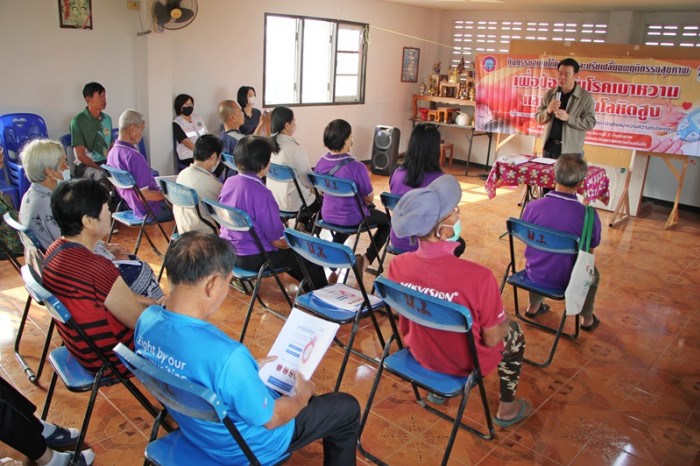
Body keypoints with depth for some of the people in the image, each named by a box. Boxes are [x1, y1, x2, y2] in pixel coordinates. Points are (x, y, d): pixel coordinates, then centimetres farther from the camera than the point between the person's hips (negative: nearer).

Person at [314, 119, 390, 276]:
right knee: (387, 221, 20)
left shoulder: (321, 163, -10)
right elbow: (369, 198, -16)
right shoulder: (356, 167, -28)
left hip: (327, 215, 5)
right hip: (351, 219, -5)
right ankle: (367, 259, 11)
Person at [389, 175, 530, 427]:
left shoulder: (397, 265, -22)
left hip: (419, 353, 4)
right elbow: (492, 339, -20)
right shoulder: (478, 278, -36)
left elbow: (403, 320, -2)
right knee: (514, 333, 25)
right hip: (464, 363, -3)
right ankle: (507, 409, 40)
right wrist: (503, 323, 2)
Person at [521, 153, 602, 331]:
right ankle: (587, 319, 48)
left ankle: (534, 306, 52)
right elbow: (589, 251, -7)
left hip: (534, 274, 2)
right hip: (565, 280, -1)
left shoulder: (532, 207, -20)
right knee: (592, 273, 33)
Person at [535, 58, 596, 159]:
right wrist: (548, 111, -15)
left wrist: (568, 118, -21)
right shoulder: (550, 93, 6)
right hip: (549, 147, 4)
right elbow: (538, 117, 6)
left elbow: (590, 123, -9)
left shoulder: (585, 97, -5)